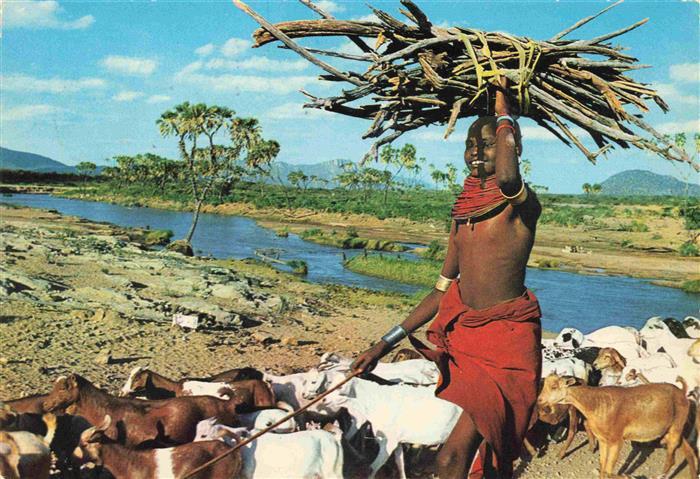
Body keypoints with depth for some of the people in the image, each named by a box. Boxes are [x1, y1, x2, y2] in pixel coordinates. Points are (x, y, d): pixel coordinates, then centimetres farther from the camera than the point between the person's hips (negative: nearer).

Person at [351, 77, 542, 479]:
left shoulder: (522, 202, -9)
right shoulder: (463, 211, 11)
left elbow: (506, 175, -36)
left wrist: (503, 114, -15)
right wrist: (386, 344, 14)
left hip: (505, 342, -7)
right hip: (461, 338, 8)